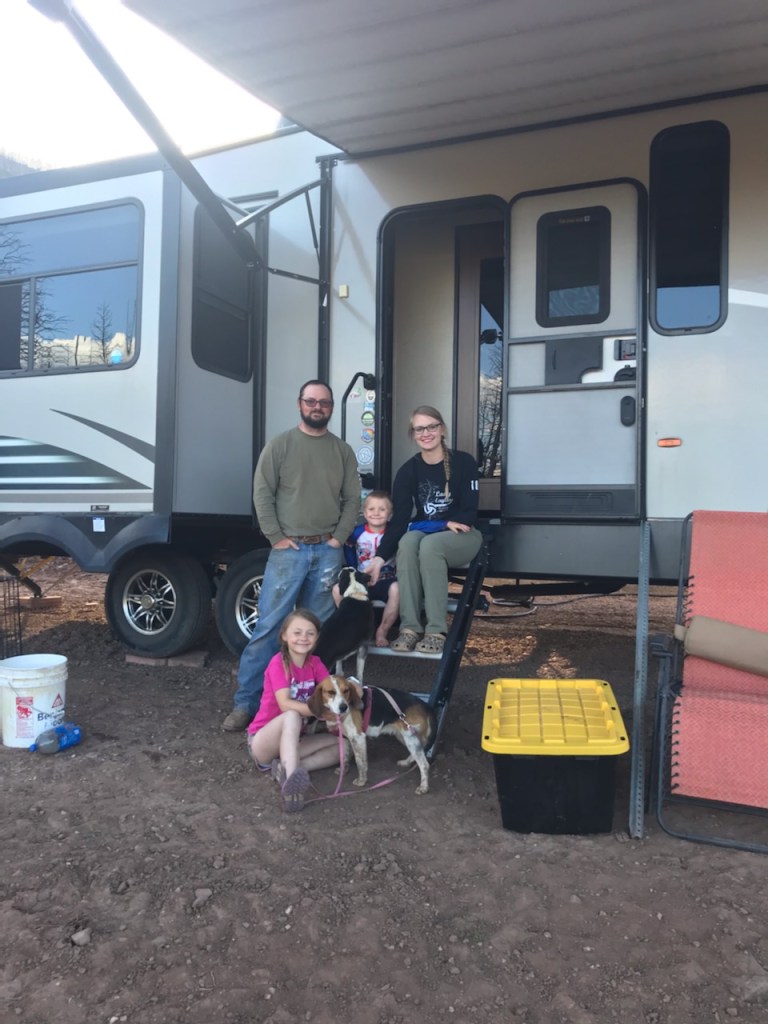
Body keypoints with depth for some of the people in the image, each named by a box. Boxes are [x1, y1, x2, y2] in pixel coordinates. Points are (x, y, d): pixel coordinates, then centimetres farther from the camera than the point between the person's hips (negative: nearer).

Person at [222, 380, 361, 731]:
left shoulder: (343, 451, 11)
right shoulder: (280, 445, 2)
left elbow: (352, 499, 10)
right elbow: (262, 494, -3)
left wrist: (339, 537, -1)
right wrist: (276, 537, -8)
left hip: (328, 551, 3)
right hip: (288, 550, -3)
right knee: (268, 627, -3)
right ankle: (246, 702, 5)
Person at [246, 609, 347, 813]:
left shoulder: (315, 663, 1)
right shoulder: (278, 663, -17)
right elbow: (285, 705, -29)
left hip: (293, 740, 7)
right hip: (263, 741, -7)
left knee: (343, 745, -10)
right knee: (292, 716, -36)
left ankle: (285, 769, -22)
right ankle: (291, 780, -51)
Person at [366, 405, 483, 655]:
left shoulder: (464, 462, -9)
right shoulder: (408, 470, -2)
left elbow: (469, 512, -10)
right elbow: (399, 518, -10)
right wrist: (381, 556, -22)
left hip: (462, 534, -2)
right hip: (424, 533, 3)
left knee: (430, 544, -36)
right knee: (407, 542, -33)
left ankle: (437, 631, -31)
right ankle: (410, 627, -32)